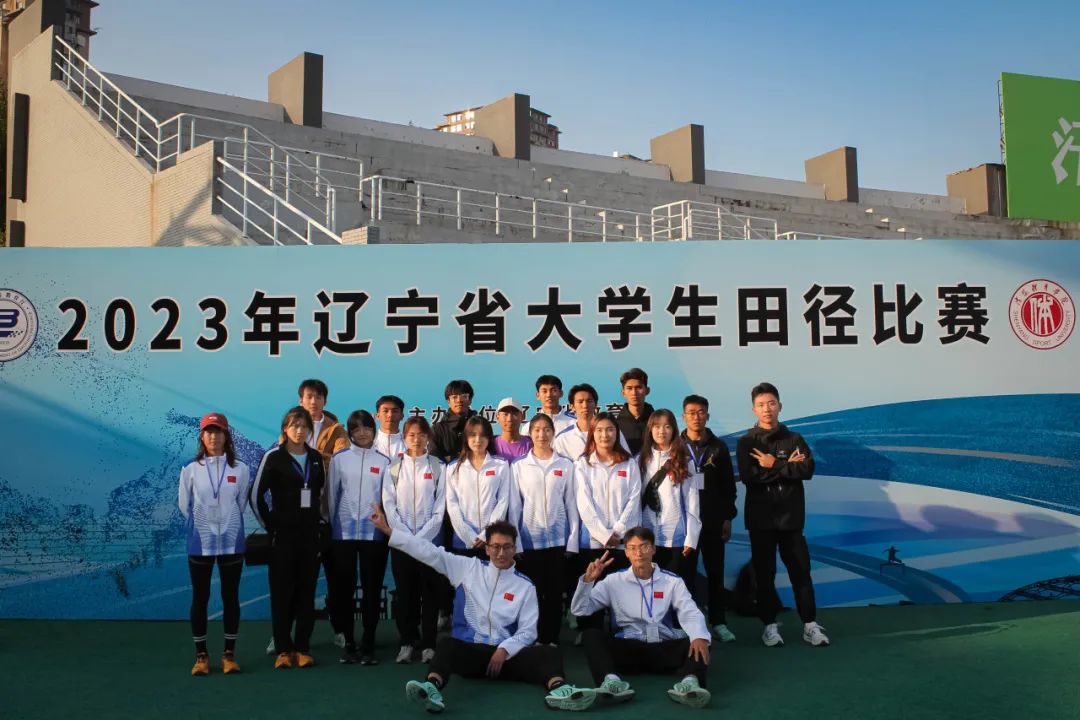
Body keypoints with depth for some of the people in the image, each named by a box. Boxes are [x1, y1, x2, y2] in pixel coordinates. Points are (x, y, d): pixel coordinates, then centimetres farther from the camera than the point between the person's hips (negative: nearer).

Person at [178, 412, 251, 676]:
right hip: (200, 543, 0)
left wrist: (227, 525, 7)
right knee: (200, 598, 6)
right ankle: (201, 655, 16)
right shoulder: (190, 470, -2)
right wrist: (202, 526, 9)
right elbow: (184, 506, 5)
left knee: (231, 597, 6)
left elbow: (241, 504, 6)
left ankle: (229, 654, 15)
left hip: (231, 542, 0)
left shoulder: (240, 469, -2)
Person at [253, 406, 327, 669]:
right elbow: (257, 494, -2)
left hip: (310, 533, 4)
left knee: (307, 590, 4)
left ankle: (303, 648, 11)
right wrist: (269, 525, -3)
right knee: (282, 591, -1)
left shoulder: (316, 458, 8)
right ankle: (283, 650, 7)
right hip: (283, 534, -3)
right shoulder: (274, 457, -5)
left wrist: (319, 519, 11)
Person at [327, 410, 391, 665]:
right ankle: (348, 642, 12)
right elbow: (331, 495, 9)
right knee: (344, 587, 3)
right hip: (344, 532, 0)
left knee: (372, 588, 2)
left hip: (374, 532, 0)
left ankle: (368, 644, 10)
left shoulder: (383, 461, 5)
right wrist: (332, 525, 7)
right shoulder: (339, 459, 6)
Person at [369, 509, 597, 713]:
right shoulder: (469, 568, 9)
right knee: (447, 644, -34)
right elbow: (429, 552, 4)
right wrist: (388, 530, -2)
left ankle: (558, 690, -57)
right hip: (469, 650, -1)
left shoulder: (525, 585, 9)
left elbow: (527, 631, 4)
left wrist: (504, 650, -15)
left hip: (507, 653, 1)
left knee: (548, 652, -26)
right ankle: (432, 688, -63)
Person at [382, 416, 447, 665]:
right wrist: (405, 537, -9)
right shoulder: (394, 468, 6)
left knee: (430, 593, 1)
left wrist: (421, 538, -10)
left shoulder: (438, 468, 2)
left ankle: (428, 644, 8)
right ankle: (407, 643, 12)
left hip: (430, 540, -1)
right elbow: (389, 505, 0)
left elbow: (440, 508, -2)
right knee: (405, 592, 4)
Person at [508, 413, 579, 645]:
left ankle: (552, 640, 14)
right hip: (528, 540, 0)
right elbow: (514, 506, 1)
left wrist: (573, 540, -1)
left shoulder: (566, 466, 3)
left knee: (554, 593, 5)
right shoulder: (518, 466, 2)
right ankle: (533, 640, 14)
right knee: (531, 593, 4)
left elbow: (571, 504, 3)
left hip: (558, 540, 0)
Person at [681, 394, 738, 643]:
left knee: (715, 572, 6)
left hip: (713, 520, 1)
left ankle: (718, 622, 13)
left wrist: (728, 518, 3)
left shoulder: (718, 447, 5)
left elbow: (728, 485, 7)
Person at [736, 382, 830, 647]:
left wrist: (773, 465, -14)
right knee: (764, 573, 5)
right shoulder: (746, 442, 1)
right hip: (760, 518, -1)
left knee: (800, 571, 4)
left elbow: (808, 470, -9)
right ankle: (770, 625, 14)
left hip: (791, 516, 1)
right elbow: (748, 476, -14)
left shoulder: (794, 439, 5)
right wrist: (787, 467, -12)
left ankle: (810, 625, 12)